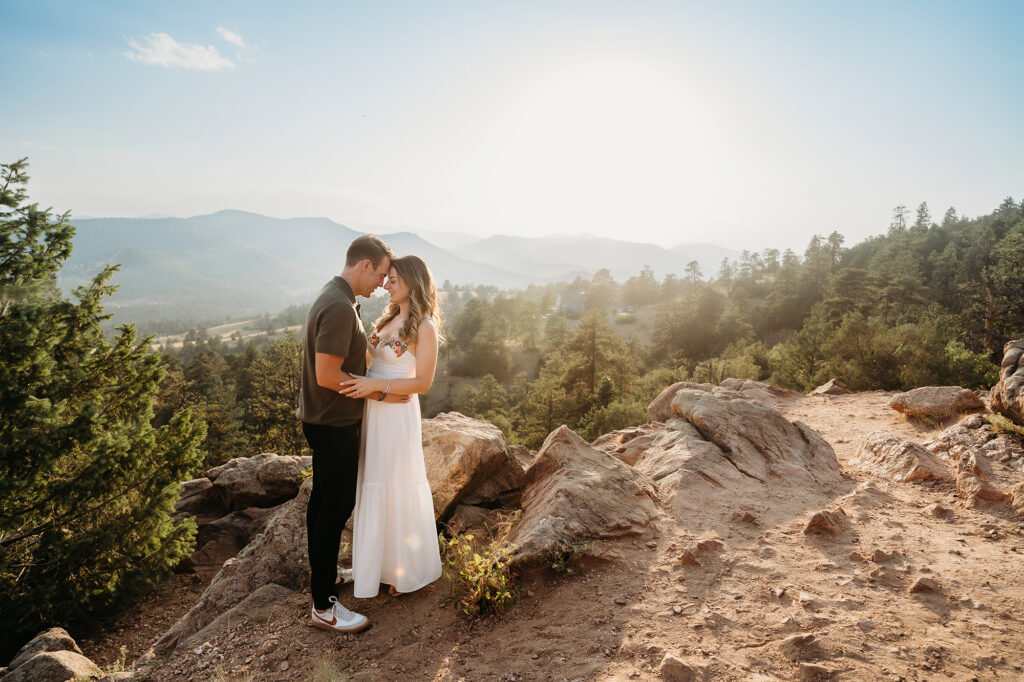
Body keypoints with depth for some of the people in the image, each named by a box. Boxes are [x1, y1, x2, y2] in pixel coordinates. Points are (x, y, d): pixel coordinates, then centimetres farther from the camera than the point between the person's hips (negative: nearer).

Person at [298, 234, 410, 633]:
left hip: (324, 421, 10)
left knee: (323, 498, 21)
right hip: (334, 425, -10)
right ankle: (323, 606, 9)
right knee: (337, 506, -2)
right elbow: (327, 376, -26)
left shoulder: (335, 299, 9)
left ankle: (320, 569, 39)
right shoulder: (340, 308, -24)